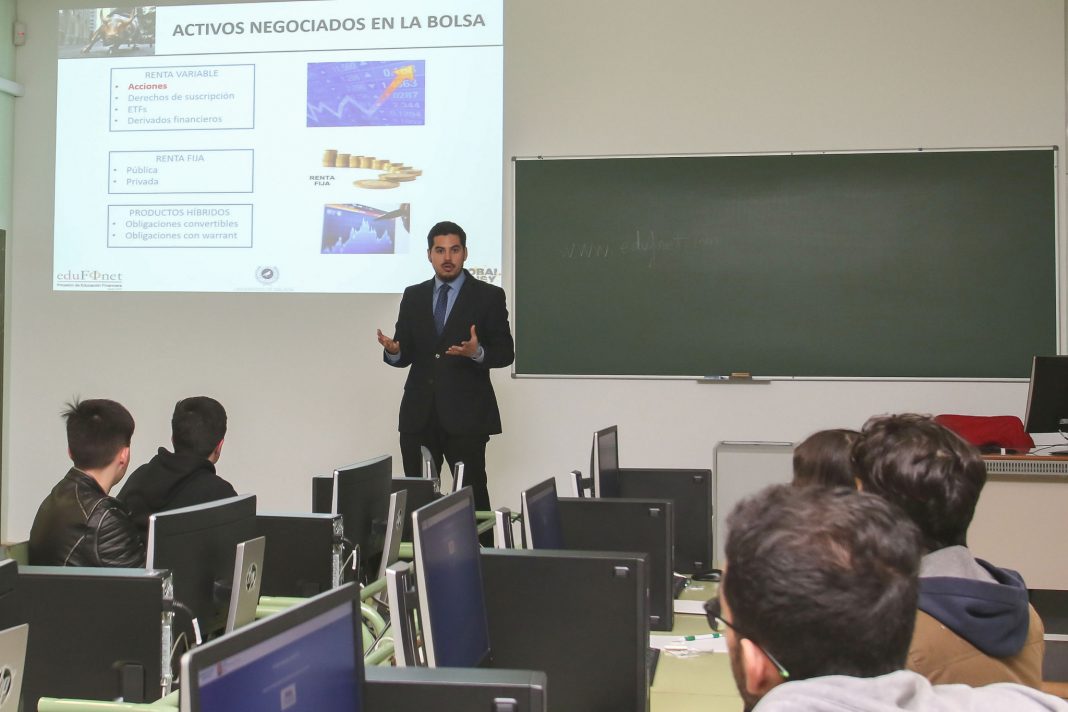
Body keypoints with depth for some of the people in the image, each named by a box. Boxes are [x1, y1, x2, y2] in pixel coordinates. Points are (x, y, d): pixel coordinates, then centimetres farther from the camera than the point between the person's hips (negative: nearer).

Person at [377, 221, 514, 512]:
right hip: (419, 414, 4)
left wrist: (478, 353, -21)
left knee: (472, 495, -3)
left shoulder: (488, 296, 1)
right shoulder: (413, 296, 12)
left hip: (465, 414, -3)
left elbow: (505, 352, 0)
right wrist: (393, 351, -12)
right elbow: (405, 354, 12)